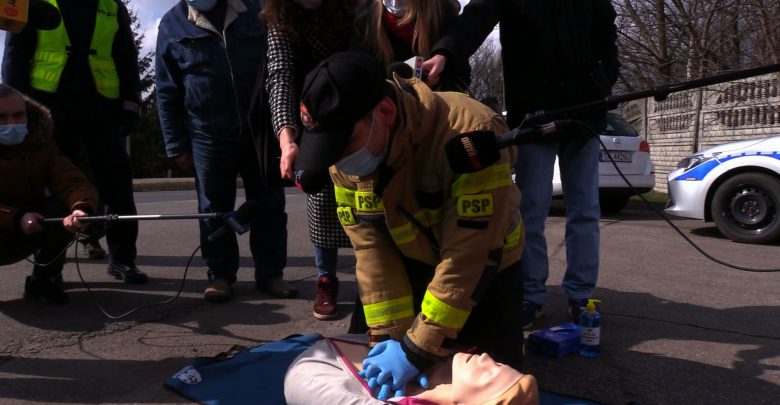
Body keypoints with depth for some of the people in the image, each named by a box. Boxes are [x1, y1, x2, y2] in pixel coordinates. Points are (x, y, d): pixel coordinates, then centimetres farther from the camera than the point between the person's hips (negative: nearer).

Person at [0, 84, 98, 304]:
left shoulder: (42, 146, -7)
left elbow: (73, 181, -24)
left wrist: (82, 208, -45)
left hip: (30, 233, 3)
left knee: (64, 208, -25)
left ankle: (43, 279, -6)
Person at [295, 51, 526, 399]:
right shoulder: (346, 155, -19)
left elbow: (468, 258, -35)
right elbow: (371, 247, -17)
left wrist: (418, 349, -33)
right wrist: (391, 333, -24)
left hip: (483, 268, -3)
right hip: (412, 264, 4)